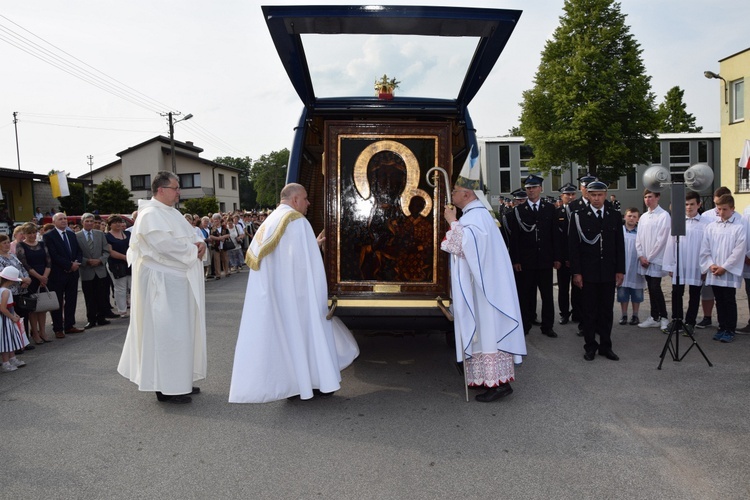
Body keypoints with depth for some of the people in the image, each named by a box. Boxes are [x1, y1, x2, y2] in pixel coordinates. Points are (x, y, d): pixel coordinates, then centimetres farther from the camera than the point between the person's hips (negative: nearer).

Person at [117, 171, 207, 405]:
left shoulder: (171, 212, 16)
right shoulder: (151, 214, -14)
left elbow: (189, 237, 18)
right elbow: (166, 245, -25)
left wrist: (199, 244, -4)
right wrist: (193, 250, -13)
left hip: (177, 280, 10)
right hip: (162, 282, -10)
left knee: (181, 330, 13)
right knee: (166, 331, -5)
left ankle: (180, 381, 23)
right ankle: (166, 388, 5)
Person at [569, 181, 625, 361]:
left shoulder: (615, 215, 7)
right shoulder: (579, 217, -2)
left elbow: (620, 245, 8)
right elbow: (574, 246, -4)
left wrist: (620, 270, 3)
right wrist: (576, 272, -9)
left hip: (609, 272, 3)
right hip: (588, 272, -2)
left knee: (606, 311, 9)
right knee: (589, 311, 5)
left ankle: (605, 346, 20)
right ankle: (590, 346, 16)